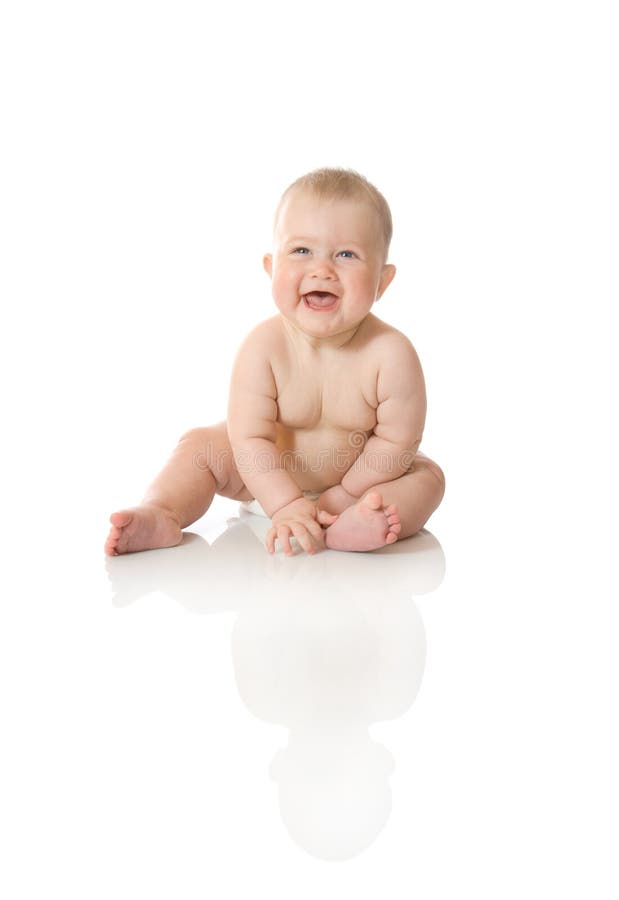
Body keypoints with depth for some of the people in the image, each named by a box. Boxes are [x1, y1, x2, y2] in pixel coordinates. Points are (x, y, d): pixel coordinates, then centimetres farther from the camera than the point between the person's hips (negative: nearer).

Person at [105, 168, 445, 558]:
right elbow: (250, 437, -26)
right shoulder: (263, 348, -27)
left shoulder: (391, 354, -29)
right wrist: (286, 504, -35)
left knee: (428, 476, -22)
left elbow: (397, 440, -19)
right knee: (200, 444, -9)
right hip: (270, 478, 1)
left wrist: (343, 495, -19)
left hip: (356, 475, -1)